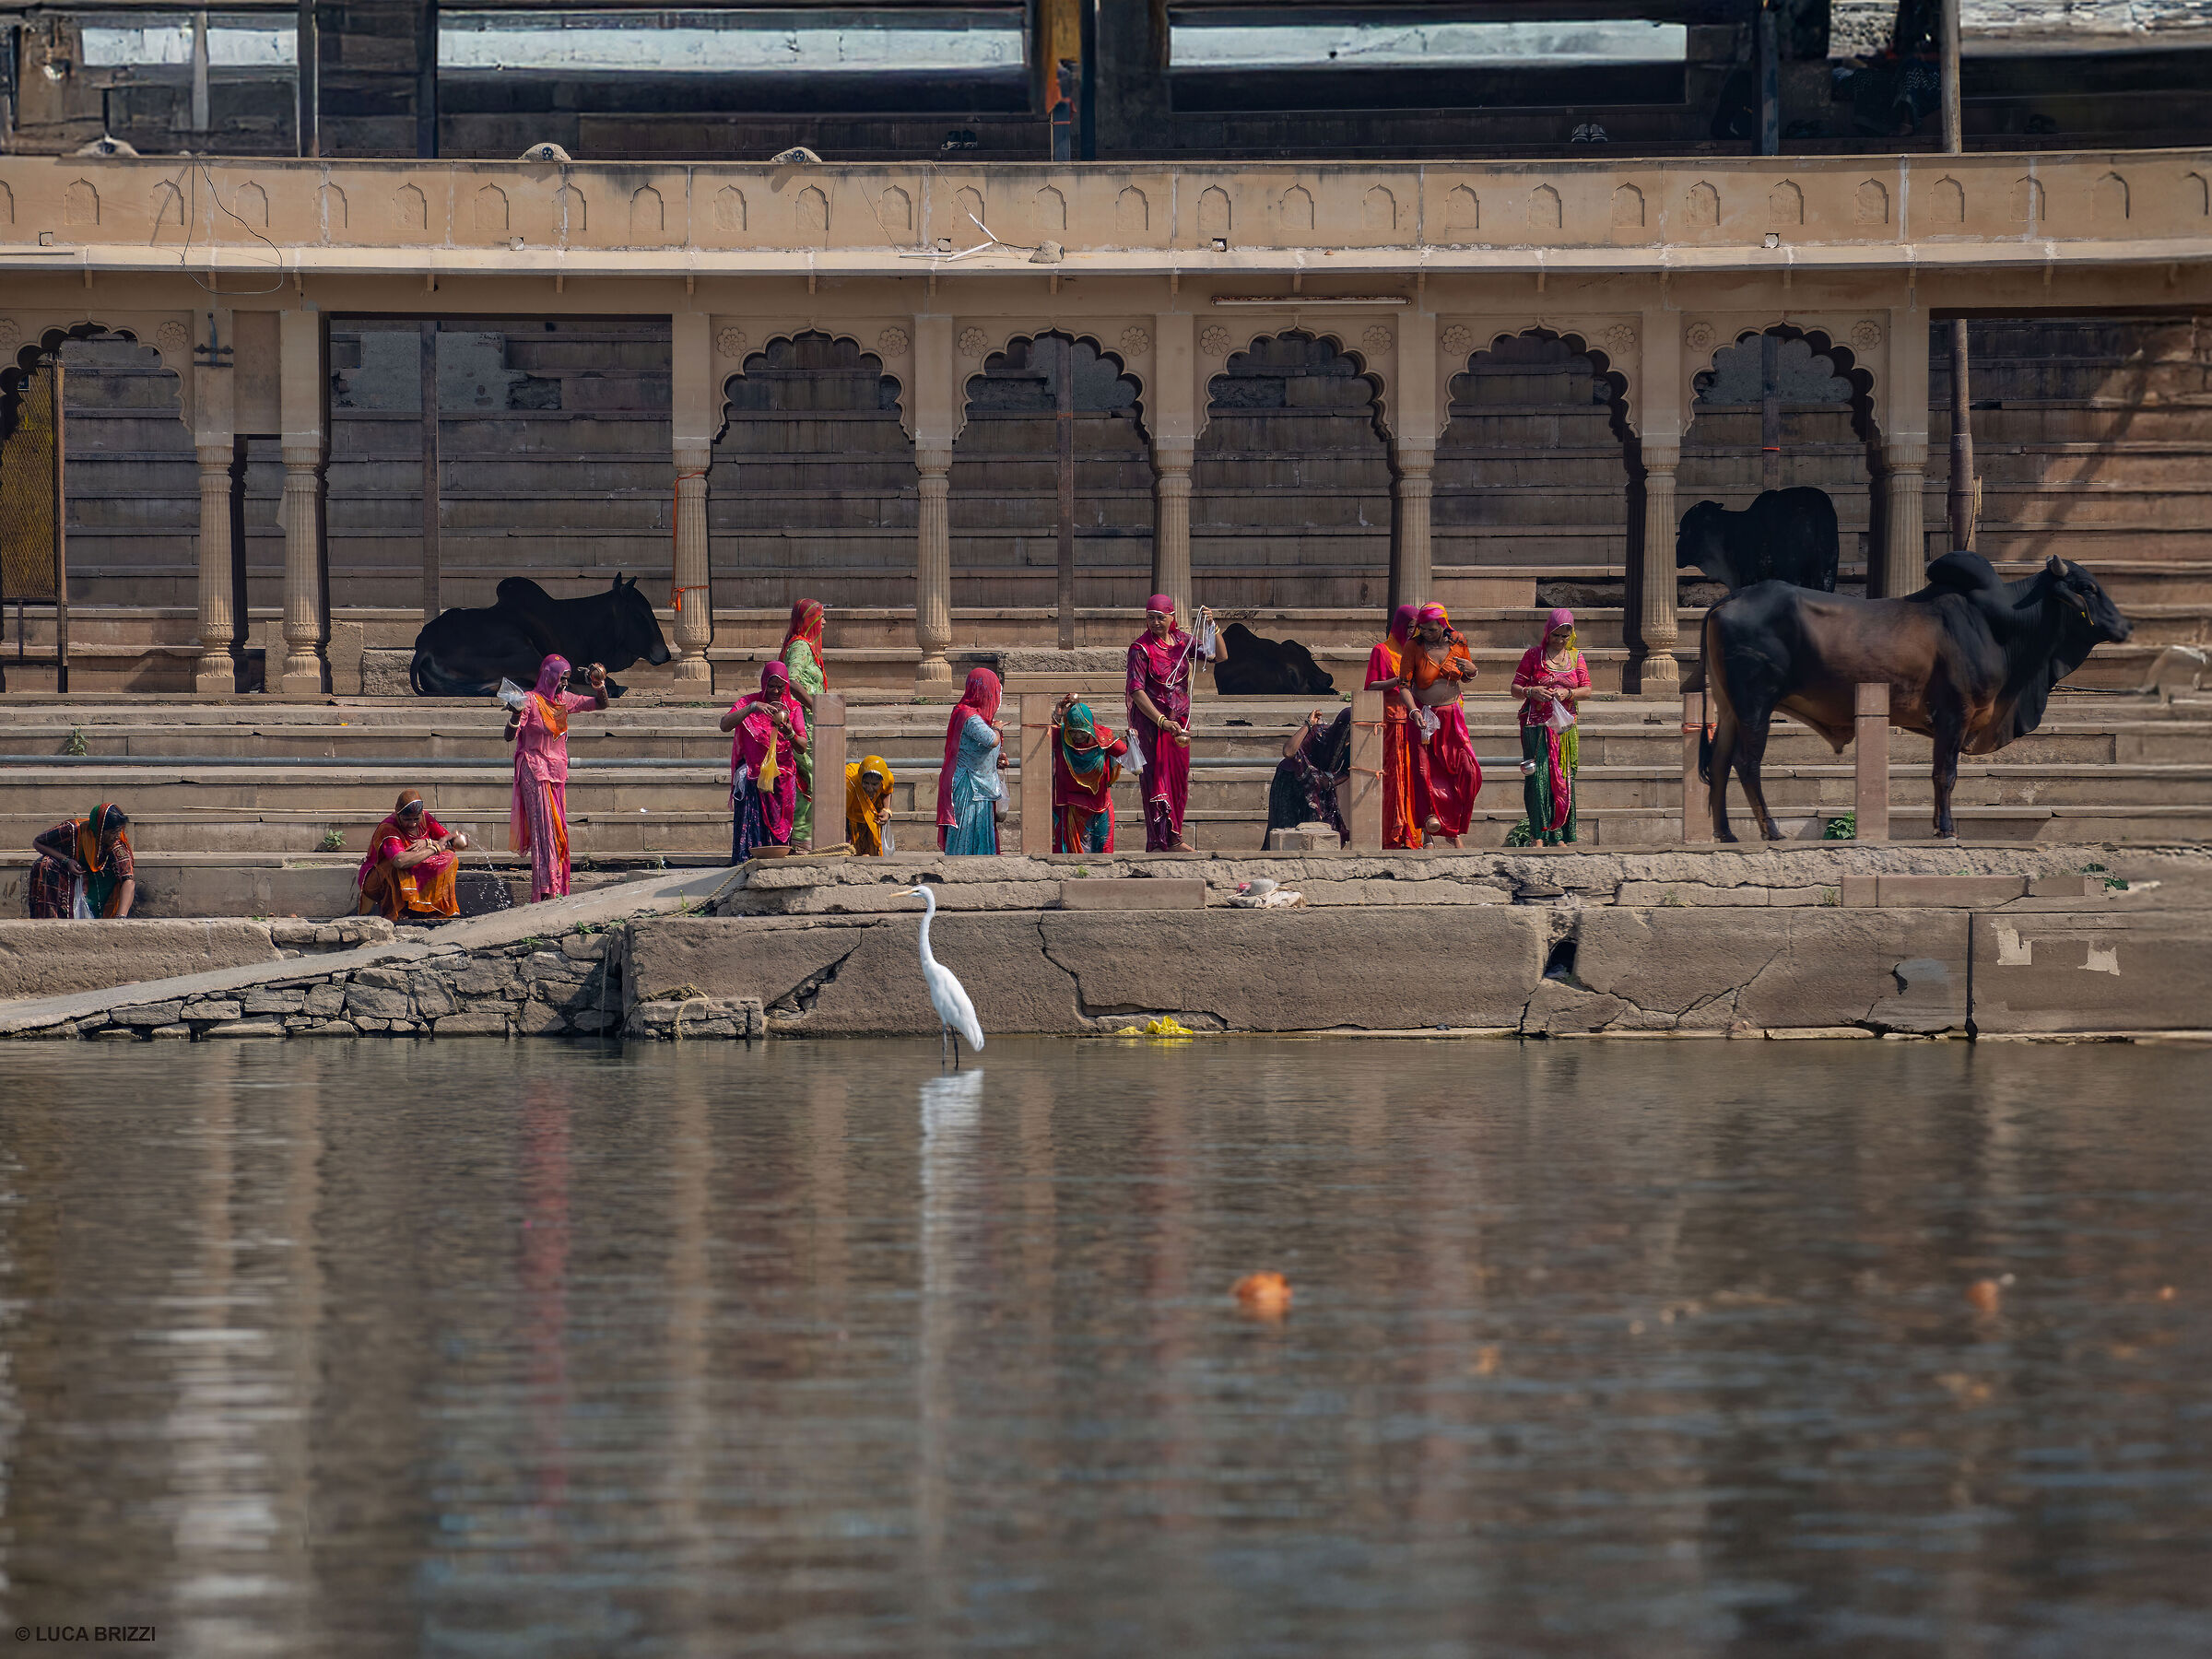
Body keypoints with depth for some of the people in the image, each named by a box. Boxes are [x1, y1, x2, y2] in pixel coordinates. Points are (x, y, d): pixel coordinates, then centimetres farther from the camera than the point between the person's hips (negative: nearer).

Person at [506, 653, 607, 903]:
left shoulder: (565, 700, 9)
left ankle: (557, 889, 8)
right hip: (535, 772, -7)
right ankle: (544, 891, -15)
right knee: (543, 829, -12)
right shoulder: (531, 701, -10)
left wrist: (599, 684, -2)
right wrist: (516, 714, -34)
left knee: (558, 832, 5)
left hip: (557, 772, 7)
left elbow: (601, 704, 18)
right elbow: (510, 736, -15)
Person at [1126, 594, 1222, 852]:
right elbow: (1136, 691, -19)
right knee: (1157, 778, -6)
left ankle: (1174, 839, 21)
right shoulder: (1141, 648, -12)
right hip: (1151, 719, -6)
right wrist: (1162, 721, -29)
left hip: (1180, 719, 6)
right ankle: (1158, 843, -3)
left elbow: (1220, 657, 5)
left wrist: (1212, 627, -11)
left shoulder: (1181, 640, 4)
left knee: (1179, 778, 10)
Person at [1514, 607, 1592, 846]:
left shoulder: (1575, 657, 11)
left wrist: (1568, 693, -11)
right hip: (1537, 724, -3)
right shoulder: (1533, 655, 4)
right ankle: (1539, 835, -9)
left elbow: (1587, 690, 8)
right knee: (1538, 777, -10)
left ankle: (1560, 836, 5)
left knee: (1564, 779, 1)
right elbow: (1516, 687, 4)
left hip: (1565, 725, 3)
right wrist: (1531, 692, -16)